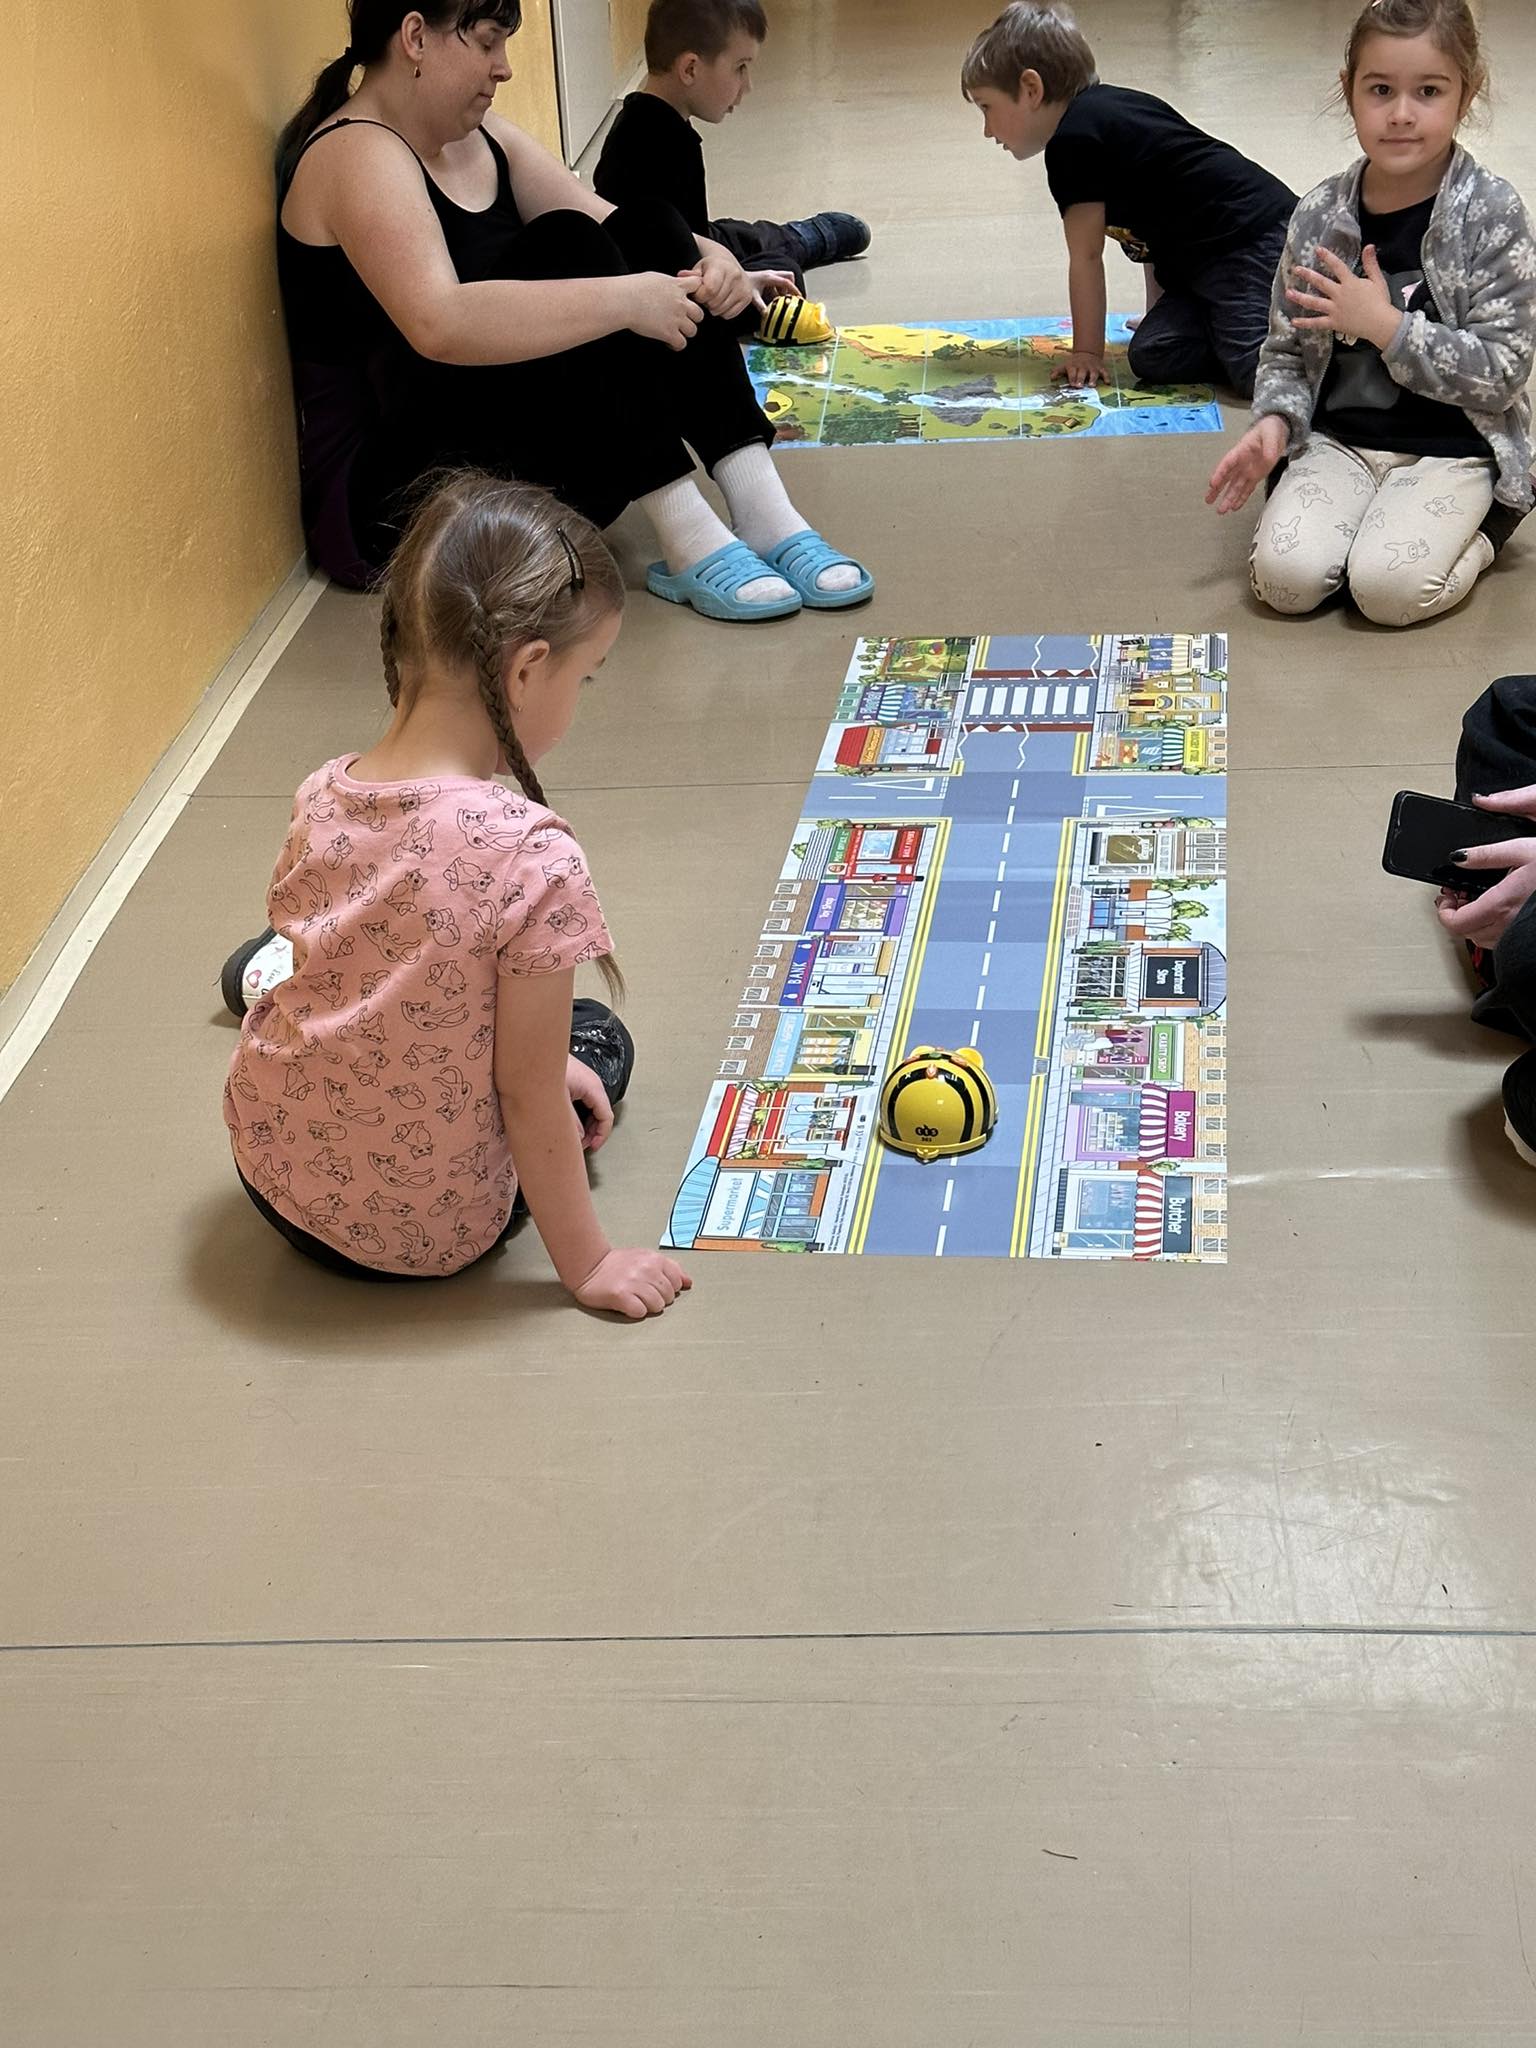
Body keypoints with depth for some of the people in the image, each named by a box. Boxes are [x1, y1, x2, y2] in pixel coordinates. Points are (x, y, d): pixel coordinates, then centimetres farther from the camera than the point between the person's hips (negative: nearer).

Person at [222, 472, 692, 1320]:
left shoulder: (322, 798, -10)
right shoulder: (536, 862, -29)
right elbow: (528, 1093, -21)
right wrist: (587, 1265, -7)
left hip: (274, 1171, 5)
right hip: (424, 1232, -4)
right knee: (601, 1038, 21)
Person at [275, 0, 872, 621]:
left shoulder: (479, 138, 13)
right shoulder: (358, 156, -16)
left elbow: (624, 235, 9)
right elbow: (439, 326, -33)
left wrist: (704, 260, -13)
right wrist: (625, 299, -32)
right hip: (400, 494, -9)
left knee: (646, 229, -5)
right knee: (565, 251, -24)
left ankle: (762, 514, -16)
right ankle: (688, 543, -28)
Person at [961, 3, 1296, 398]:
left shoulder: (1071, 140, -9)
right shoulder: (1108, 107, 20)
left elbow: (1085, 257, -4)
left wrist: (1087, 352, 5)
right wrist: (1161, 316, 34)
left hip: (1254, 244, -10)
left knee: (1259, 374, -26)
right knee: (1151, 357, -5)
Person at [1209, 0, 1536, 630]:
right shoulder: (1321, 214, 0)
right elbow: (1287, 350, 8)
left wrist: (1385, 325, -19)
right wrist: (1274, 421, -12)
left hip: (1450, 448, -3)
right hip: (1339, 438, 3)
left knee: (1389, 588, -25)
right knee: (1285, 577, -21)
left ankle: (1478, 528, 6)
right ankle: (1369, 521, 10)